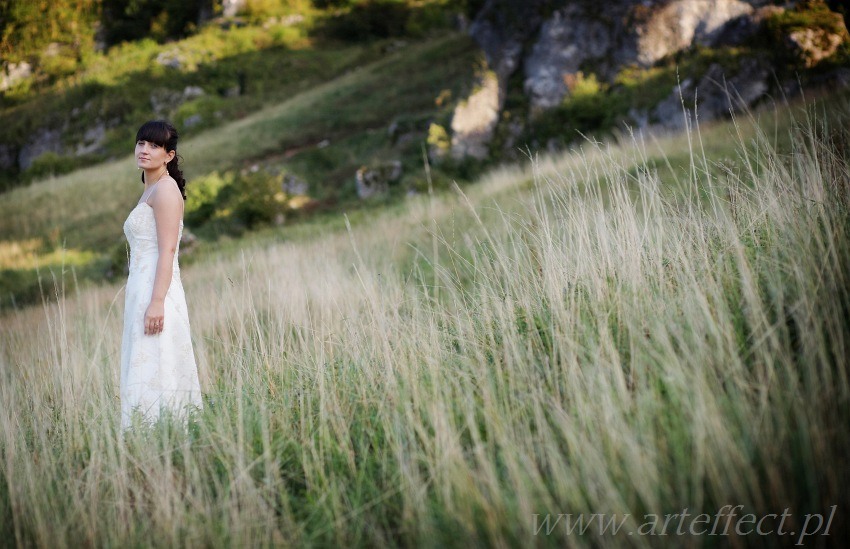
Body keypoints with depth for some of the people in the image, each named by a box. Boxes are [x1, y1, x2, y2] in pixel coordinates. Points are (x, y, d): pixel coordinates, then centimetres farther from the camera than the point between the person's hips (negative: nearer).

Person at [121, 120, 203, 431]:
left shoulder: (165, 188, -7)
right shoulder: (149, 191, 22)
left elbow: (167, 250, -16)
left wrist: (157, 302, -23)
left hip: (155, 292, -10)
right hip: (141, 293, 10)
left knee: (154, 376, -12)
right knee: (145, 374, 7)